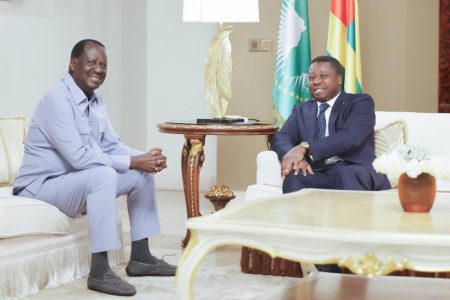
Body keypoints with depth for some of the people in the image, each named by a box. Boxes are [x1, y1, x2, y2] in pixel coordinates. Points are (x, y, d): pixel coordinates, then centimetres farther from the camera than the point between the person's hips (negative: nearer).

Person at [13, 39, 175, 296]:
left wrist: (146, 158, -12)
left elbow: (112, 145, 9)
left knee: (143, 174, 6)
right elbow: (79, 156, -30)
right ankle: (100, 272, -31)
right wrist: (134, 162, -27)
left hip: (78, 181, 10)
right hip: (42, 186, -10)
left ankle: (140, 257, 11)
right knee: (104, 175, -34)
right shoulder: (57, 100, -22)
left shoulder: (95, 101, 7)